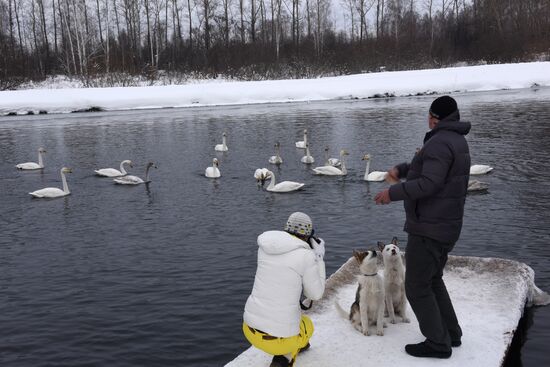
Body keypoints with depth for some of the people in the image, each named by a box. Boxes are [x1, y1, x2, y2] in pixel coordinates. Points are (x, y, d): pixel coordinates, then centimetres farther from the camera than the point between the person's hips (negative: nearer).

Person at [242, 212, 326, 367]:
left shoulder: (265, 246, 3)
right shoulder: (307, 256, -13)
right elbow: (315, 294, 0)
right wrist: (319, 257, 6)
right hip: (280, 335, -5)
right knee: (307, 326, 30)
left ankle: (299, 344, 55)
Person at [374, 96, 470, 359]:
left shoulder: (440, 142, -20)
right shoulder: (457, 140, 13)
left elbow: (429, 183, -28)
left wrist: (393, 193, -20)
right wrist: (401, 169, 7)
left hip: (428, 228, -10)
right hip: (447, 227, 10)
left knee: (417, 287, 0)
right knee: (433, 280, 23)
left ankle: (438, 343, 7)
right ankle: (451, 333, 29)